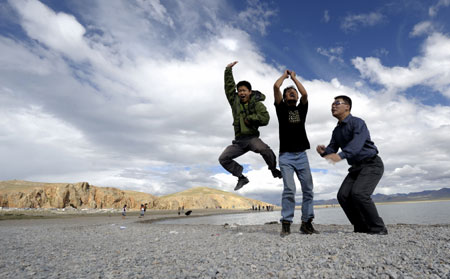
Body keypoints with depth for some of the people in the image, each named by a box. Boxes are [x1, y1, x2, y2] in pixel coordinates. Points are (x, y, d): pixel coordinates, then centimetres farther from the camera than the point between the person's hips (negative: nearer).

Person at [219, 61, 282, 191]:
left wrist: (249, 118, -12)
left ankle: (274, 169, -7)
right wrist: (228, 70, 6)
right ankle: (242, 177, 9)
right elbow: (229, 86, 9)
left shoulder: (257, 104, 0)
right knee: (223, 158, -5)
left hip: (252, 137, -5)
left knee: (264, 149, -35)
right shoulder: (235, 101, 12)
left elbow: (265, 119, -13)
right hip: (239, 141, 5)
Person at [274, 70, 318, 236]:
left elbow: (304, 94, 0)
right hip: (286, 156, -3)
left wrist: (294, 77, 14)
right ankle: (286, 224, -7)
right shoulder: (281, 108, 11)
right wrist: (285, 75, 19)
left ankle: (306, 223, 9)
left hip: (302, 155, 4)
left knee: (308, 189, 1)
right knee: (289, 189, -13)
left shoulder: (301, 109, 19)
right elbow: (276, 87, 0)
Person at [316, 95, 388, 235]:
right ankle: (362, 228, 6)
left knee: (359, 193, -25)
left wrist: (340, 155, -51)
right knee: (343, 195, -9)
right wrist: (324, 151, -22)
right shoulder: (337, 130, 11)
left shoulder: (358, 123, -15)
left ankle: (378, 228, -6)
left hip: (372, 164, -7)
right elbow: (332, 150, 3)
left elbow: (357, 144, -34)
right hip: (356, 167, 7)